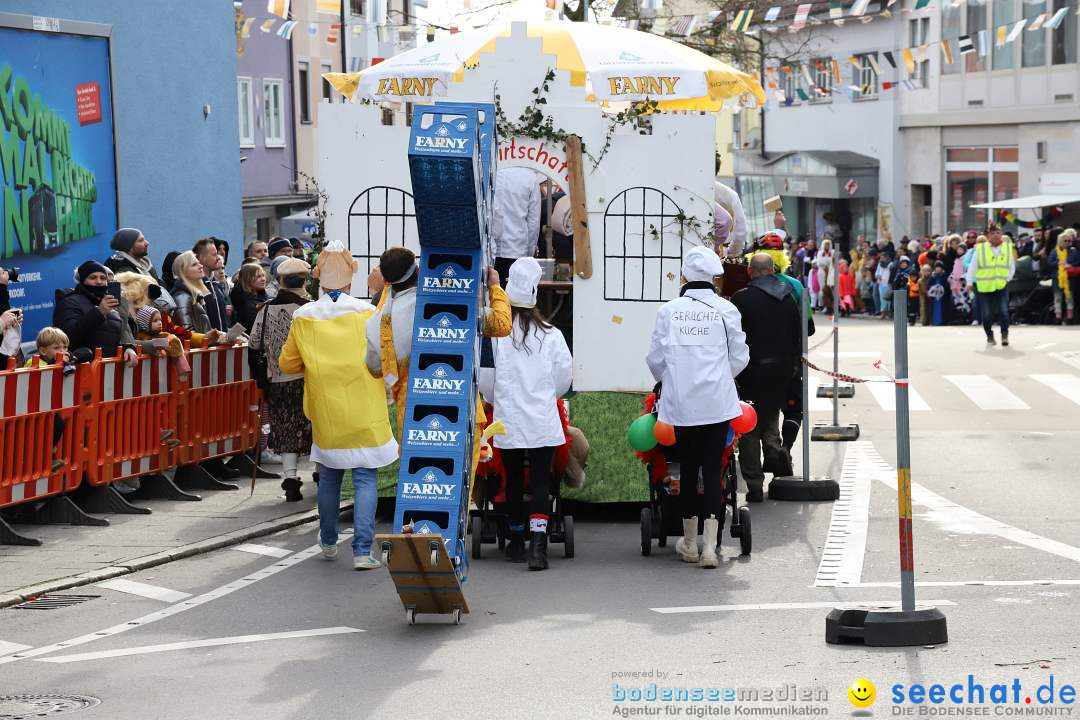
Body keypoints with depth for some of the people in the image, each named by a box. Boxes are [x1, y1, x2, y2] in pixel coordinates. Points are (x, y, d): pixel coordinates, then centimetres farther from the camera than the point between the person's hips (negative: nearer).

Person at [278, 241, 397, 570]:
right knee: (365, 480, -1)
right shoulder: (367, 313, -9)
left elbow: (287, 364, 6)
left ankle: (328, 543, 30)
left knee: (329, 478, 17)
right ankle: (362, 550, -8)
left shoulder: (303, 318, -3)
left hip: (326, 416, 2)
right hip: (364, 416, -2)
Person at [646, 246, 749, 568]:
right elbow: (739, 357, 4)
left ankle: (689, 543, 24)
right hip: (717, 401, -1)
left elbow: (655, 357, 4)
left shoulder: (668, 310, -1)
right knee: (713, 470, 0)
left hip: (681, 402, 1)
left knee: (688, 469, 12)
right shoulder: (726, 310, -2)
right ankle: (710, 545, -8)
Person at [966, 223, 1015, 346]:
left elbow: (1012, 267, 14)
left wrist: (1007, 278, 2)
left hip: (1001, 286, 0)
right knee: (986, 314, 2)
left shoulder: (1008, 248, 5)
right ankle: (989, 336, 19)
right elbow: (973, 267, 4)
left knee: (1003, 311, -14)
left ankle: (1005, 335, -3)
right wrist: (969, 282, 1)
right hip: (984, 286, 0)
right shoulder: (980, 249, -1)